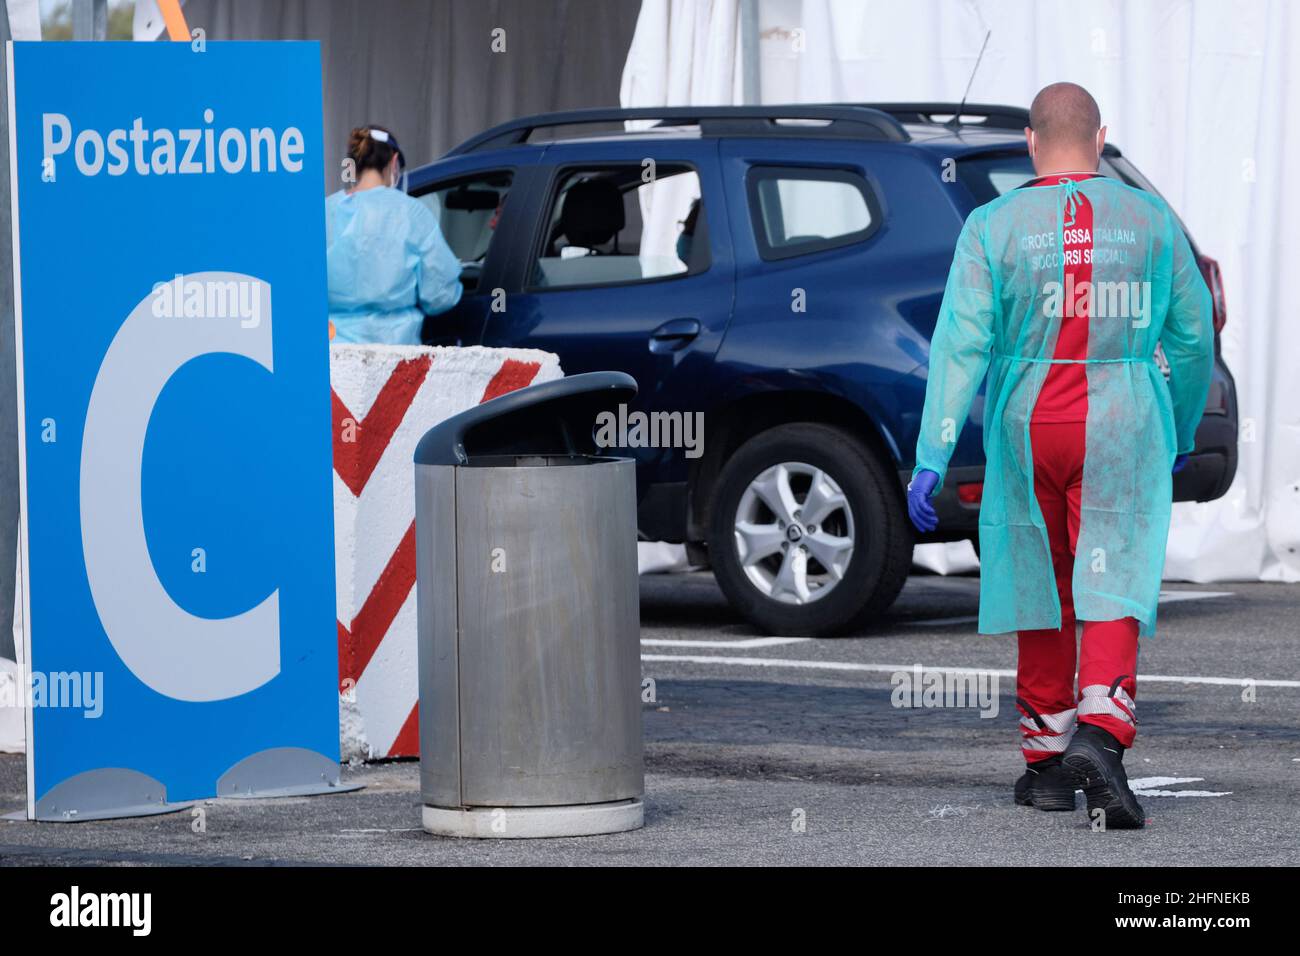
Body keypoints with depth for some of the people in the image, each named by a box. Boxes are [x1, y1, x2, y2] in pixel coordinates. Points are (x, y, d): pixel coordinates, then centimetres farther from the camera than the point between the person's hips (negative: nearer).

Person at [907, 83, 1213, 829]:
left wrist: (932, 457, -13)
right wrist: (1183, 430, 22)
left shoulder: (995, 227, -5)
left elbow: (961, 343, -12)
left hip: (1028, 430, 1)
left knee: (1042, 592, 15)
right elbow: (1193, 335, 7)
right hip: (1124, 431, -1)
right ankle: (1102, 735, -27)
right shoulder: (1149, 220, 1)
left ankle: (1049, 760, 23)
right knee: (1112, 593, -4)